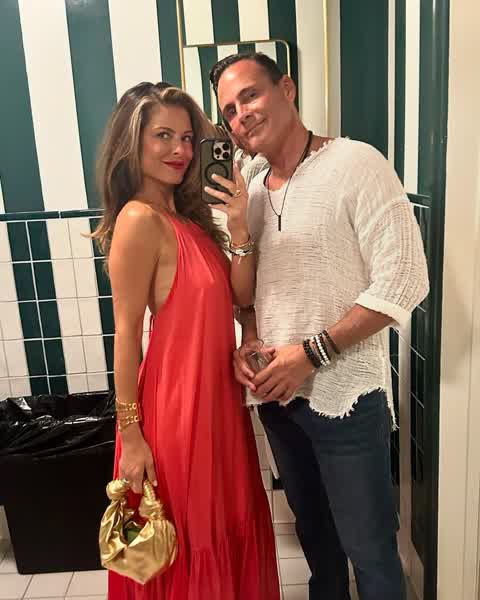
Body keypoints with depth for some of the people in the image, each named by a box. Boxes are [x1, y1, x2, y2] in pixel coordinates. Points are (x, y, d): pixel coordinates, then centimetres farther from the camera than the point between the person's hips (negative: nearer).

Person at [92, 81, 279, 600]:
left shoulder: (185, 215, 7)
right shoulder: (139, 219, -18)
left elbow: (235, 299, 1)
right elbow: (127, 332, -17)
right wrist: (130, 434, -14)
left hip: (216, 396, 9)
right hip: (177, 402, -8)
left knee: (229, 533, 25)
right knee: (191, 544, 14)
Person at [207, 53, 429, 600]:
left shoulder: (356, 164, -12)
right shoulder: (252, 193, 8)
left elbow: (403, 283, -17)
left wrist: (311, 353, -19)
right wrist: (248, 343, -4)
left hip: (344, 395, -6)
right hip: (276, 393, 6)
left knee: (368, 548, 8)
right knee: (313, 530, 23)